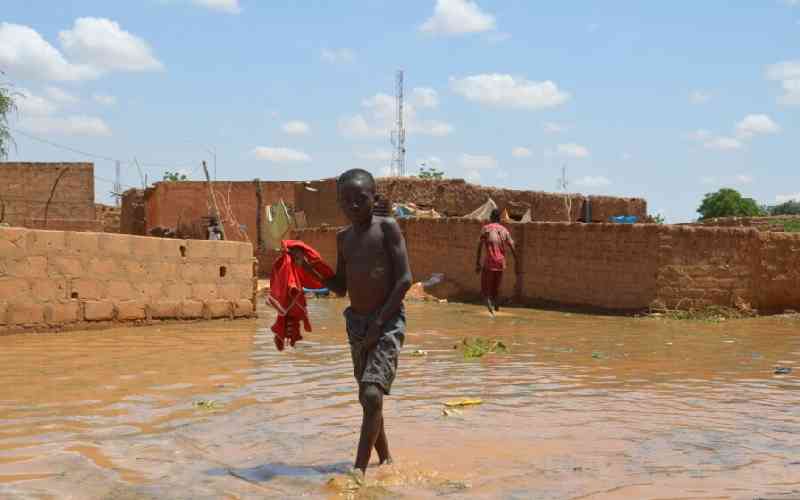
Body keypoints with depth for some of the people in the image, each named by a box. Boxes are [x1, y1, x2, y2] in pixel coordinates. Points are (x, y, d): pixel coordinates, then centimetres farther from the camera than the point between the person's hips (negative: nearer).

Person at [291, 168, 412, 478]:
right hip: (356, 322, 7)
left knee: (373, 394, -19)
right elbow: (341, 287, 15)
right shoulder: (344, 237, 11)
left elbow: (404, 279, -13)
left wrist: (379, 323, -16)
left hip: (388, 321, -7)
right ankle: (385, 459, 32)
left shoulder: (387, 228, -7)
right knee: (368, 397, 16)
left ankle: (359, 470, -19)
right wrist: (309, 268, 0)